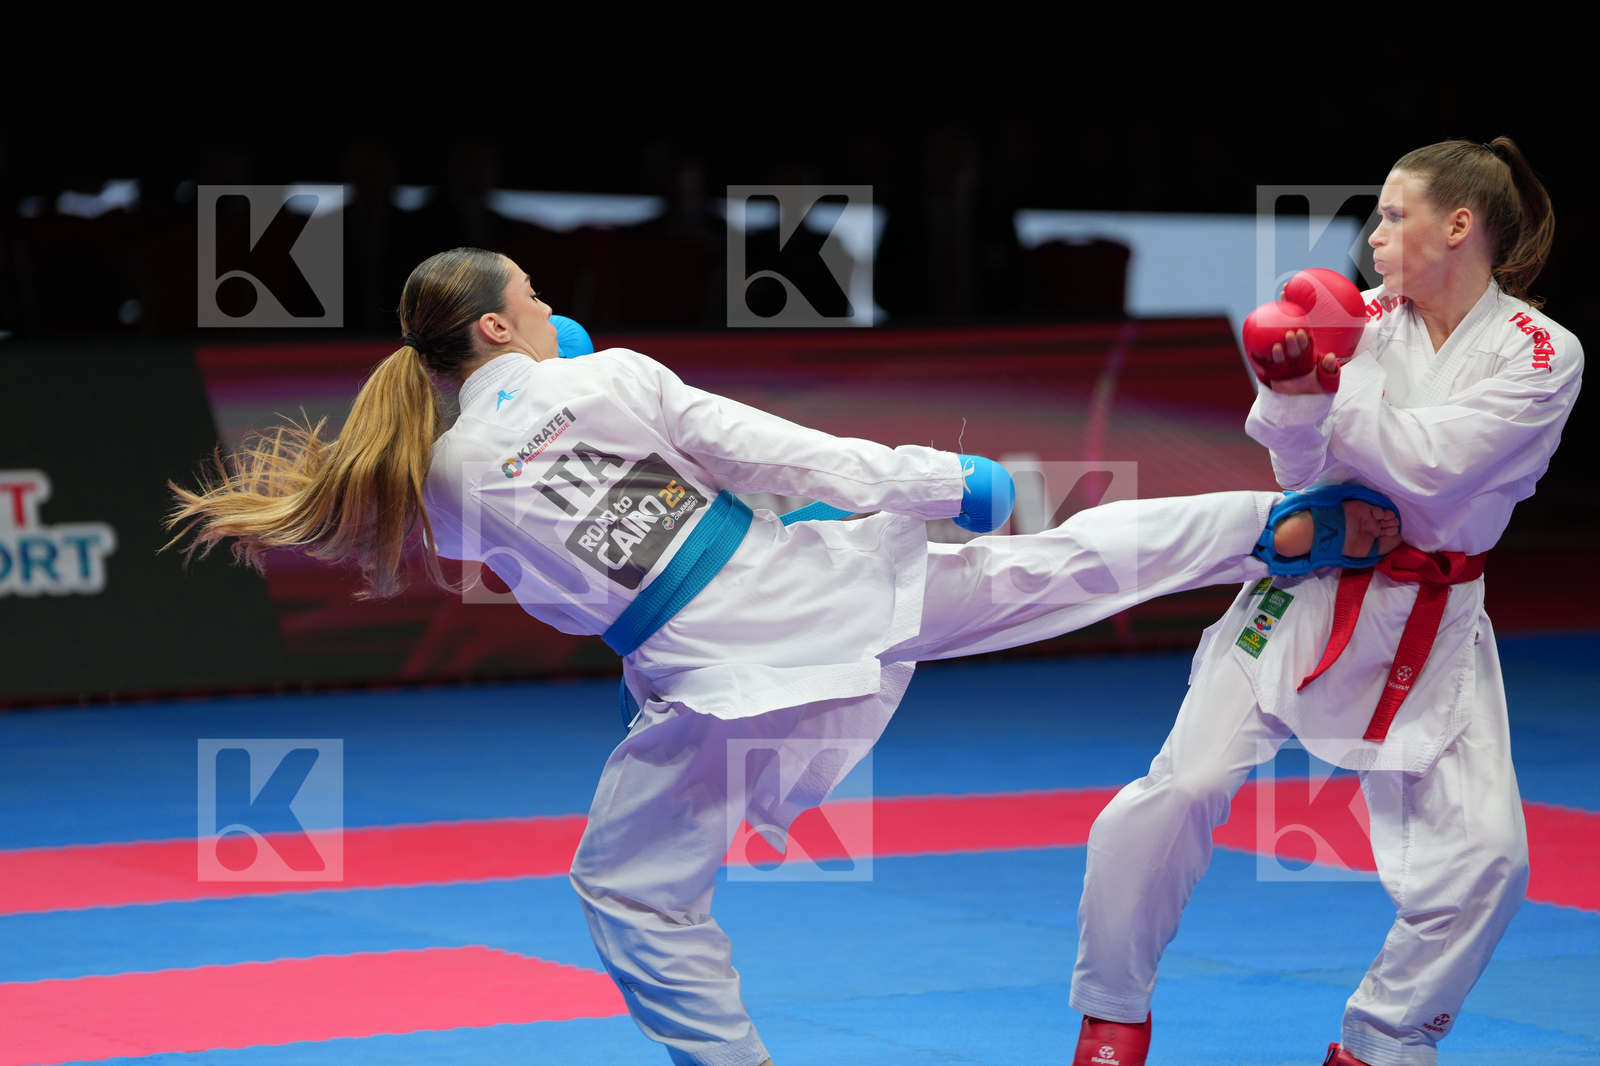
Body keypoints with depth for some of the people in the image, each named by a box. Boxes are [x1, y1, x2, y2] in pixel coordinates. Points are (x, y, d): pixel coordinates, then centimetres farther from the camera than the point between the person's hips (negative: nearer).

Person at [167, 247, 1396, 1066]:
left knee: (634, 892, 16)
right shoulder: (609, 377, -3)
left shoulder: (446, 482, 0)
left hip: (715, 682, -1)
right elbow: (788, 454, -2)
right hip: (818, 580, 1)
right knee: (1058, 561, 13)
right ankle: (1284, 525, 23)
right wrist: (946, 480, 7)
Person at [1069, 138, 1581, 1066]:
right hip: (1310, 594, 1)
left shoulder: (1543, 354, -9)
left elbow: (1430, 465, -21)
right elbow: (1304, 466, -4)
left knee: (1484, 856, -10)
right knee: (1179, 792, -10)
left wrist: (1319, 389, -19)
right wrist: (1296, 386, -22)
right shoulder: (1366, 320, 0)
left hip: (1430, 629, -1)